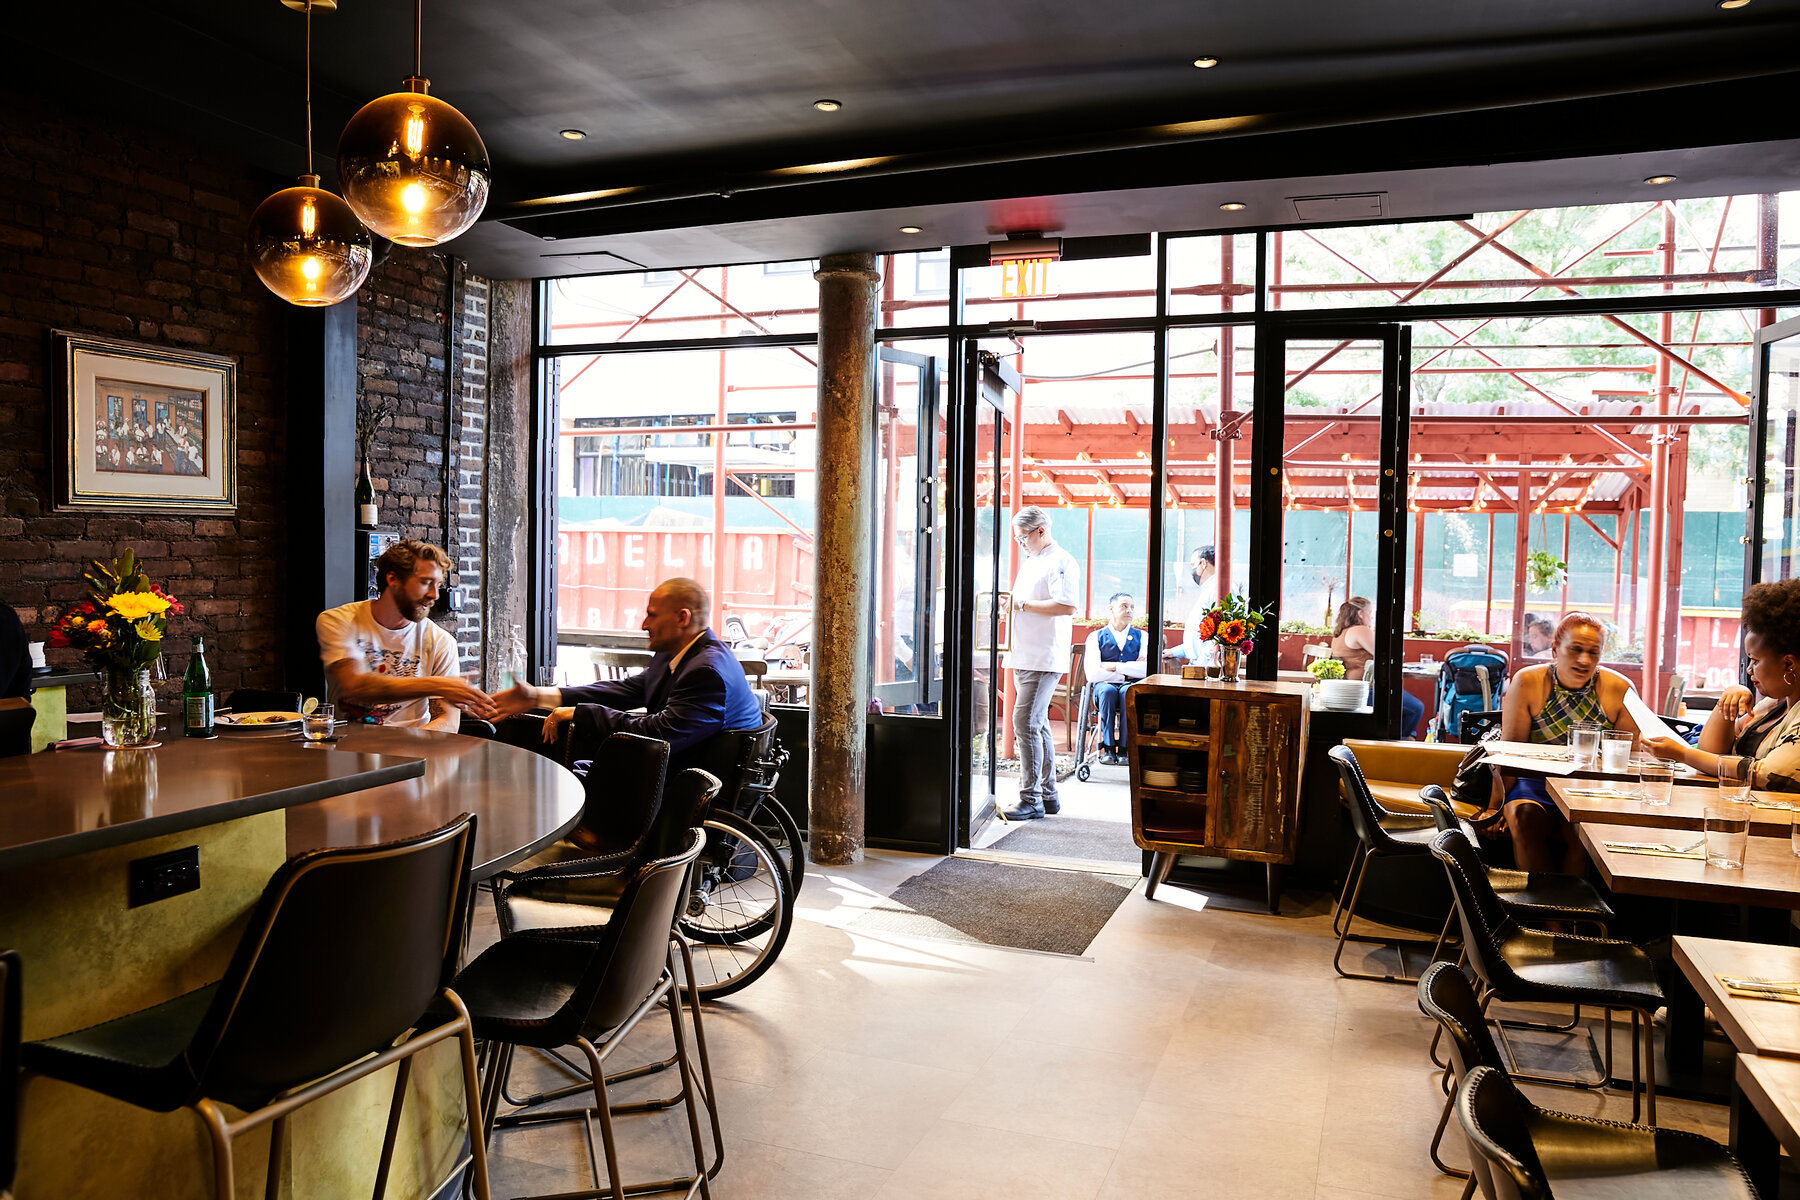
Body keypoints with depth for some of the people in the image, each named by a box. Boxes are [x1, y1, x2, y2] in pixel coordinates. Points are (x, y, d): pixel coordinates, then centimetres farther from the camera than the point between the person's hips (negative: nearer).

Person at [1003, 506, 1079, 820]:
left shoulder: (1060, 561, -9)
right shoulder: (1030, 562, 22)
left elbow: (1067, 606, -21)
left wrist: (1023, 604, -17)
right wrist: (1009, 604, 10)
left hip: (1044, 658, -10)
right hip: (1024, 656, 10)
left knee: (1025, 723, -13)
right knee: (1038, 724, 13)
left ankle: (1031, 799, -8)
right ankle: (1048, 796, 20)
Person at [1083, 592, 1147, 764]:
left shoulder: (1141, 636, 14)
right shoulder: (1096, 637, 8)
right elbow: (1092, 673, -6)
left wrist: (1114, 667, -6)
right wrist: (1128, 672, -4)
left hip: (1131, 685, 1)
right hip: (1105, 685, -1)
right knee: (1107, 690, -36)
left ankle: (1124, 749, -30)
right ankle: (1108, 749, -30)